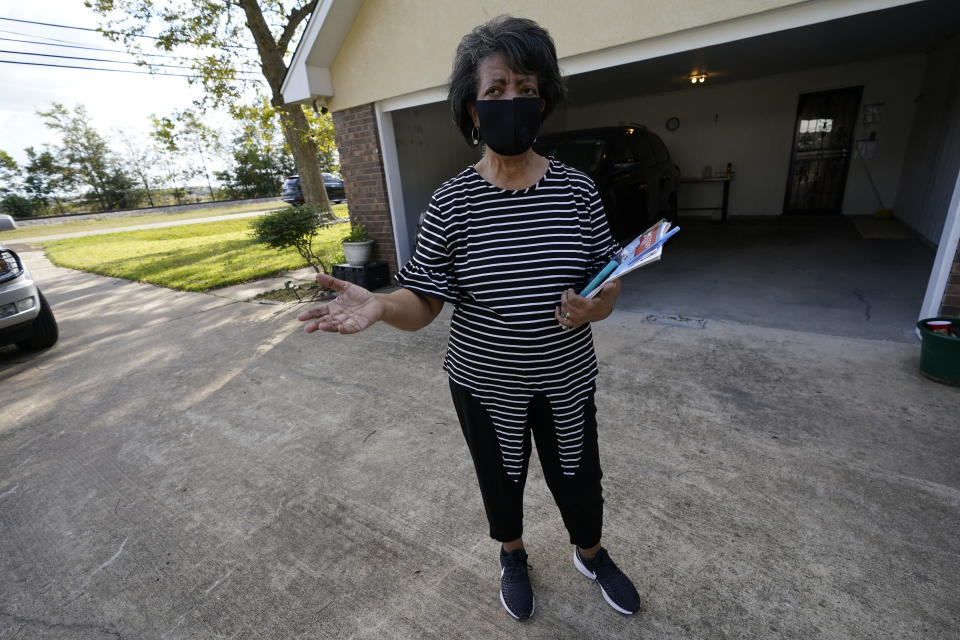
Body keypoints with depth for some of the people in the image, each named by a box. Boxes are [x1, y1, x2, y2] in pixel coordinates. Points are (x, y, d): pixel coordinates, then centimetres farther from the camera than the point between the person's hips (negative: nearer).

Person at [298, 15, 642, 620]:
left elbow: (609, 286, -1)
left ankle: (591, 555, 56)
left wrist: (591, 308, -24)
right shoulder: (452, 200, -12)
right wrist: (380, 305, -32)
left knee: (579, 480, 21)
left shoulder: (577, 188, -6)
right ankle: (513, 555, 57)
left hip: (567, 380, 2)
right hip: (486, 384, -1)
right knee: (502, 480, 23)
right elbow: (423, 305, -11)